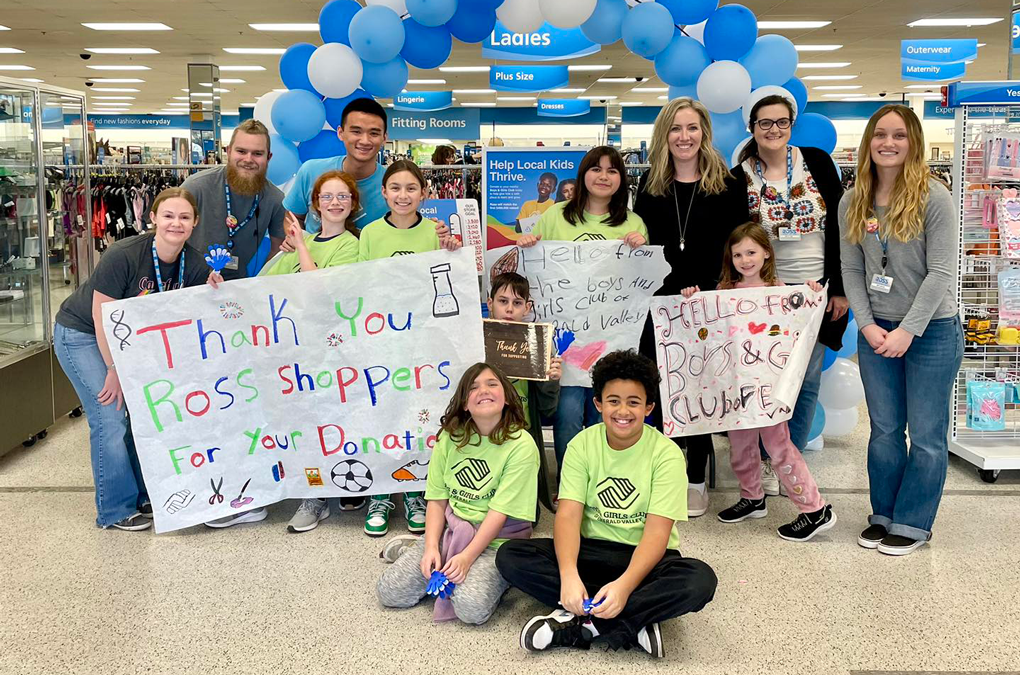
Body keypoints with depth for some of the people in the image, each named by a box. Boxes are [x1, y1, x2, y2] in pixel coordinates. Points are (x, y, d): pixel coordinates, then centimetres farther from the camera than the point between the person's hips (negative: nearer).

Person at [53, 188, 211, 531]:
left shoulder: (195, 265, -14)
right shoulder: (122, 256, -31)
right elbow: (101, 317, -23)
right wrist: (114, 370, -16)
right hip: (81, 335, -6)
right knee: (110, 419, -10)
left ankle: (144, 495, 23)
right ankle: (115, 510, 4)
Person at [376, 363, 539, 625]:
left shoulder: (521, 445, -14)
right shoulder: (450, 437, 1)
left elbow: (500, 512, -16)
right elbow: (437, 500, 2)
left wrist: (467, 557, -22)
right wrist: (431, 547, -12)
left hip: (497, 538, -4)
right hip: (452, 528, 4)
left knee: (472, 607, -28)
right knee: (389, 591, -8)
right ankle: (411, 549, 22)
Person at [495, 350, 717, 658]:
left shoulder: (666, 454, -13)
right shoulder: (582, 444, -5)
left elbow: (657, 532, -20)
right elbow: (568, 515, -14)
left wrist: (625, 584, -38)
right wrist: (569, 575, -33)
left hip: (644, 556, -2)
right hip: (592, 551, 2)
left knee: (700, 580, -34)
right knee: (510, 556, -21)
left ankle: (578, 624, -27)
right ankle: (632, 624, -25)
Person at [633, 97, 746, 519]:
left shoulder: (727, 186, 1)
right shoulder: (650, 185, 9)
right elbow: (637, 243, 9)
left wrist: (703, 291, -15)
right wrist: (675, 293, -5)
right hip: (659, 305, 2)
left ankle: (696, 479, 17)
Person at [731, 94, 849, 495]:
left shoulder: (817, 162, 0)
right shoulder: (740, 179, -2)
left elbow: (838, 226, 0)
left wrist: (840, 289, -3)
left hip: (818, 290, 1)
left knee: (807, 380, 5)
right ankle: (765, 461, 18)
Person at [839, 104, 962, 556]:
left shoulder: (933, 198, -10)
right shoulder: (853, 203, 4)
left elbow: (941, 272, -13)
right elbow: (851, 270, 5)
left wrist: (908, 331, -16)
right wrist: (867, 325, -6)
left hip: (931, 331, -4)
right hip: (875, 332, 4)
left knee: (926, 435, 4)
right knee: (884, 431, 13)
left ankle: (912, 524, 18)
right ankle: (884, 515, 26)